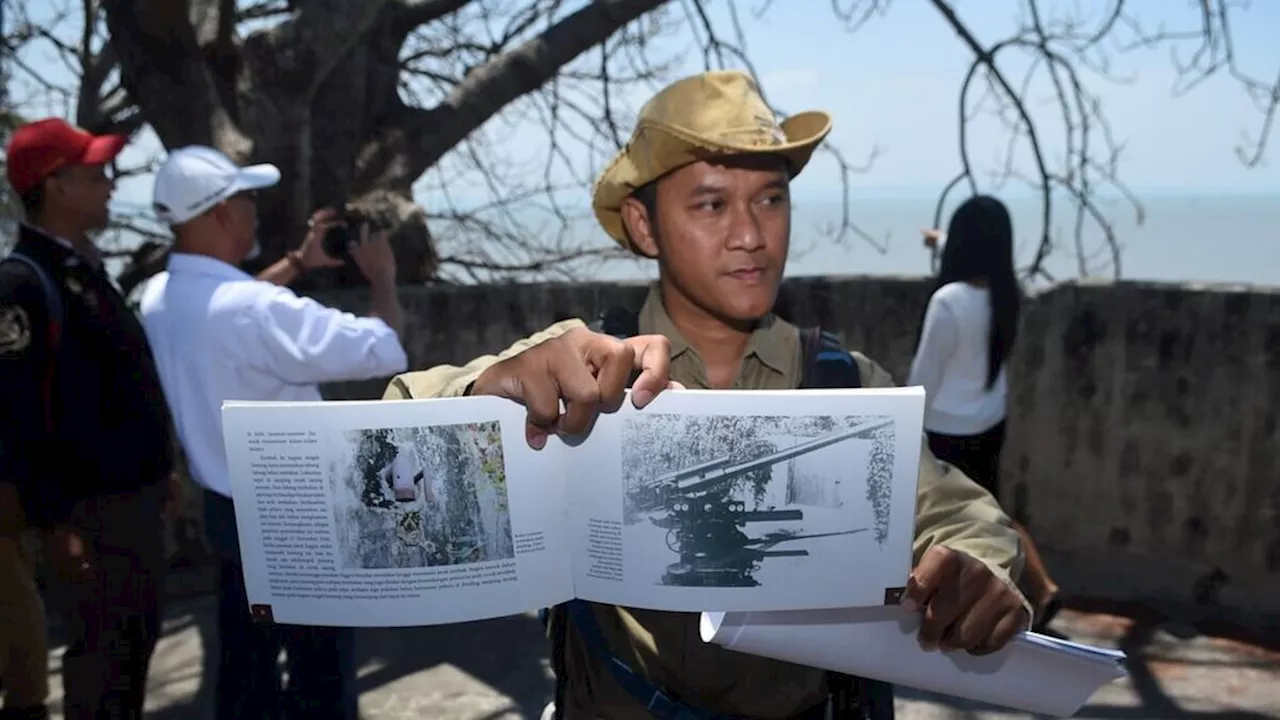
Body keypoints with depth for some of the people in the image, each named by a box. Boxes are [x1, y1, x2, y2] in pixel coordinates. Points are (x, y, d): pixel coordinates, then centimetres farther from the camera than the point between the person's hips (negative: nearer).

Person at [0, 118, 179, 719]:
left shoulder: (86, 268, 12)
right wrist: (52, 520, -20)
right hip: (90, 506, -9)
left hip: (135, 493, 9)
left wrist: (159, 468, 19)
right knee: (99, 649, 3)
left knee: (137, 641, 19)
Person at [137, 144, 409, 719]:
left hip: (226, 509, 8)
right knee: (321, 672, 8)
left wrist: (298, 264, 20)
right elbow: (385, 350, -24)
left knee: (244, 662, 20)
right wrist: (383, 278, -7)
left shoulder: (160, 297, -1)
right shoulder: (259, 309, -28)